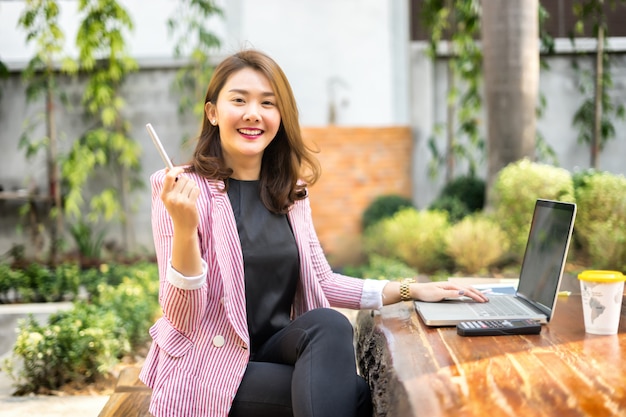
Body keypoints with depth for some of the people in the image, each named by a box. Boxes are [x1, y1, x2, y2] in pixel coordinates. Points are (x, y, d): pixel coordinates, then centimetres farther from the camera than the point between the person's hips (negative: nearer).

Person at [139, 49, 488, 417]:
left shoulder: (290, 193, 7)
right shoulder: (182, 190, -11)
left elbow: (322, 283, 16)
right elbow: (182, 318, -16)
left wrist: (410, 291, 7)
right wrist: (184, 228, -32)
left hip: (275, 351, 6)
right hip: (208, 372, -5)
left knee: (329, 324, -27)